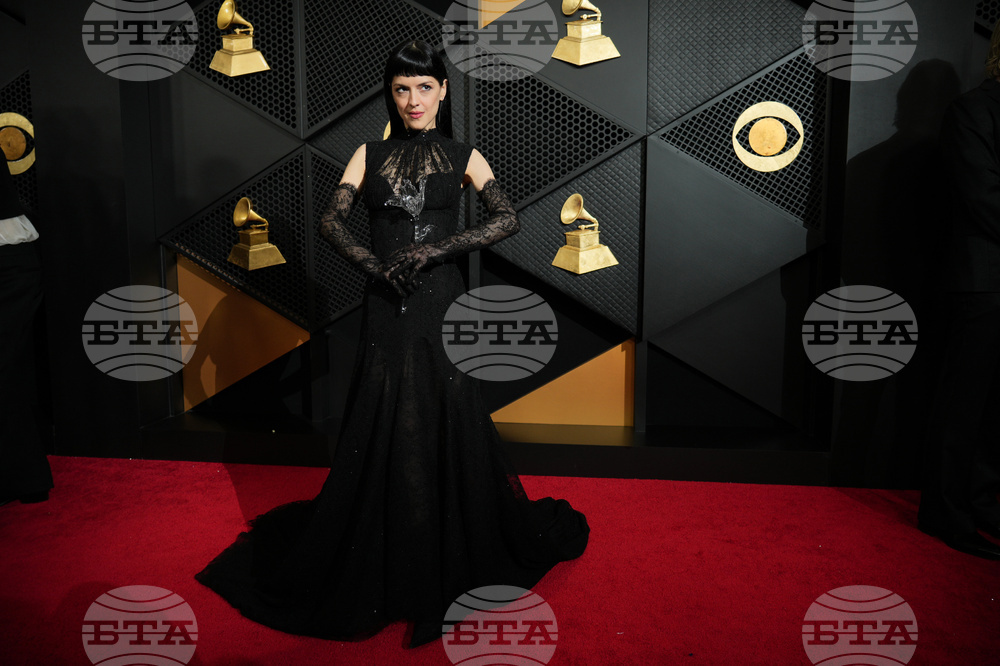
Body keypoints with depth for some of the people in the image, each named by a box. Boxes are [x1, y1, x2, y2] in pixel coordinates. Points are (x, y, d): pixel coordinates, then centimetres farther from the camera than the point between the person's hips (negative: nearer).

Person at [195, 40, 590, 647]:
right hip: (387, 307, 1)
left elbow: (508, 218, -6)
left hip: (441, 302, -1)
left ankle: (452, 561, 21)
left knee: (448, 425, 3)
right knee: (383, 427, 5)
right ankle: (382, 566, 21)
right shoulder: (372, 155, 10)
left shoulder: (462, 156, 6)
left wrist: (435, 248, -14)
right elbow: (333, 219, 0)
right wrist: (373, 262, -17)